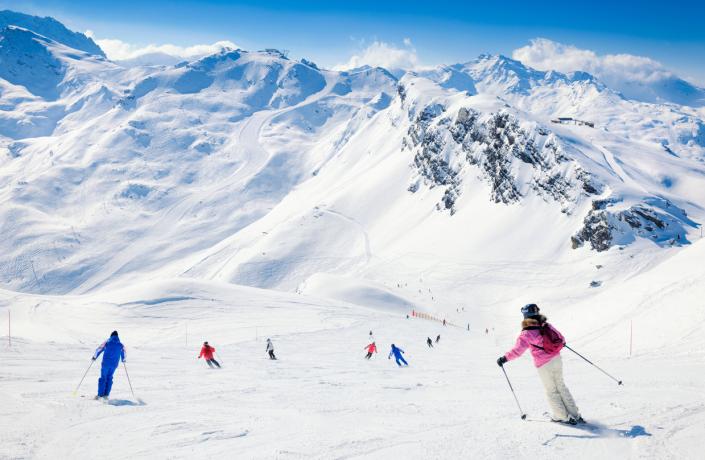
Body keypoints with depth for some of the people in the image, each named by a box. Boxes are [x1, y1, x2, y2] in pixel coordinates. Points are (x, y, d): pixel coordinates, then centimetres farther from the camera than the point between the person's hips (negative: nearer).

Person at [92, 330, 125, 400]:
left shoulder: (107, 343, -3)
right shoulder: (121, 345, 5)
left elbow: (99, 349, 1)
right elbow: (123, 352, 22)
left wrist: (95, 357, 17)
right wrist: (123, 359, 41)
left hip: (106, 363, -2)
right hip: (114, 364, 2)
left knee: (103, 378, 5)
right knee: (109, 378, 14)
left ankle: (100, 394, 0)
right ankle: (106, 394, 9)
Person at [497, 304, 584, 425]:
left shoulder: (526, 333, -14)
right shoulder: (547, 325, 1)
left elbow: (517, 351, -20)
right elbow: (561, 338, 12)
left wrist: (504, 358, -9)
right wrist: (562, 342, 35)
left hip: (544, 365, -5)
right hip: (557, 360, 5)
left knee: (551, 391, 12)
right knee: (561, 386, 19)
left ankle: (563, 416, 19)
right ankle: (575, 415, 21)